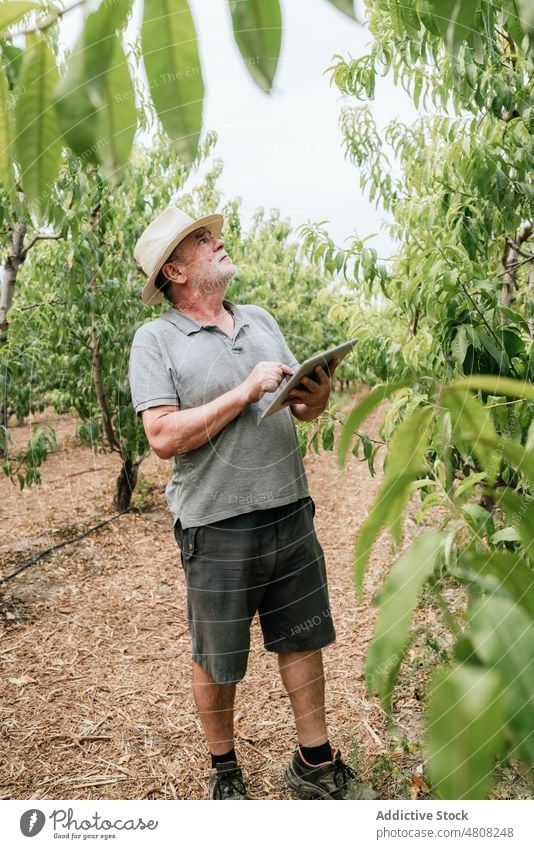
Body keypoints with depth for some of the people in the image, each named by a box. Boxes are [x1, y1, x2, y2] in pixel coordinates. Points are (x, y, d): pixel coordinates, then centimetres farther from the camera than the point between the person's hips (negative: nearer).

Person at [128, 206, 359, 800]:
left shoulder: (261, 319, 11)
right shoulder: (155, 339, -7)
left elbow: (302, 406, 13)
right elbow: (164, 438, -18)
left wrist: (318, 396, -11)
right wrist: (246, 391, -18)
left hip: (291, 514, 5)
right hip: (218, 528, -4)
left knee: (302, 641, 16)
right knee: (216, 661, 13)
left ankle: (315, 762, 35)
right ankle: (223, 769, 37)